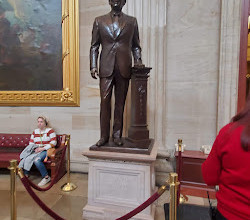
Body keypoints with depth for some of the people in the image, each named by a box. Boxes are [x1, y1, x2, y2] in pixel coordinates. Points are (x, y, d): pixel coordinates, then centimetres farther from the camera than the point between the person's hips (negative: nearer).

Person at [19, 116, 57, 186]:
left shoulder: (50, 131, -1)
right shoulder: (35, 131, 15)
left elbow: (53, 143, -10)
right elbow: (31, 143, 15)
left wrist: (43, 148, -17)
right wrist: (35, 148, -6)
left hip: (46, 150, -5)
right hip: (36, 150, 5)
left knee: (36, 160, -33)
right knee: (25, 158, -25)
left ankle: (46, 177, -20)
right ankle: (25, 174, -11)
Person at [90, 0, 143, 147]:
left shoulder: (132, 21, 14)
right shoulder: (99, 21, 13)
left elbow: (136, 45, 14)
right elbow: (94, 46, 9)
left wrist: (138, 61, -2)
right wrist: (93, 66, -1)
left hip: (124, 68, 0)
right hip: (106, 68, 0)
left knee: (120, 103, 4)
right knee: (105, 102, -3)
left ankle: (117, 135, 13)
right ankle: (104, 136, 7)